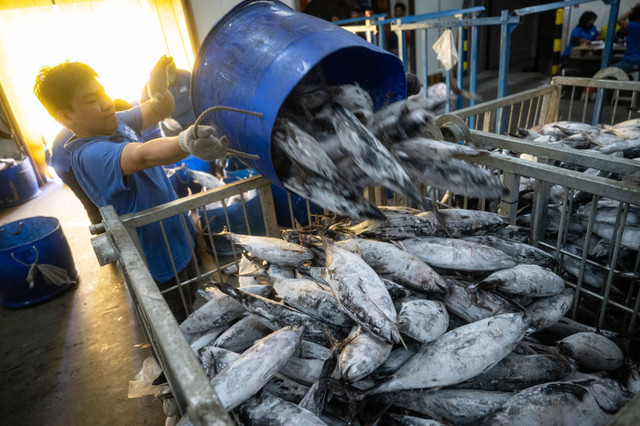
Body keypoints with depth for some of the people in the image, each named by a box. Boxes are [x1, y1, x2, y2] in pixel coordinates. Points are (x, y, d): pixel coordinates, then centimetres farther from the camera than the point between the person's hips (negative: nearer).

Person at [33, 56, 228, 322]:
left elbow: (161, 110, 4)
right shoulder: (90, 155, -30)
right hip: (159, 263, -9)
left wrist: (159, 86, -20)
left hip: (179, 241, 9)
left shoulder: (117, 123, -3)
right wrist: (186, 142, -70)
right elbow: (144, 156, -50)